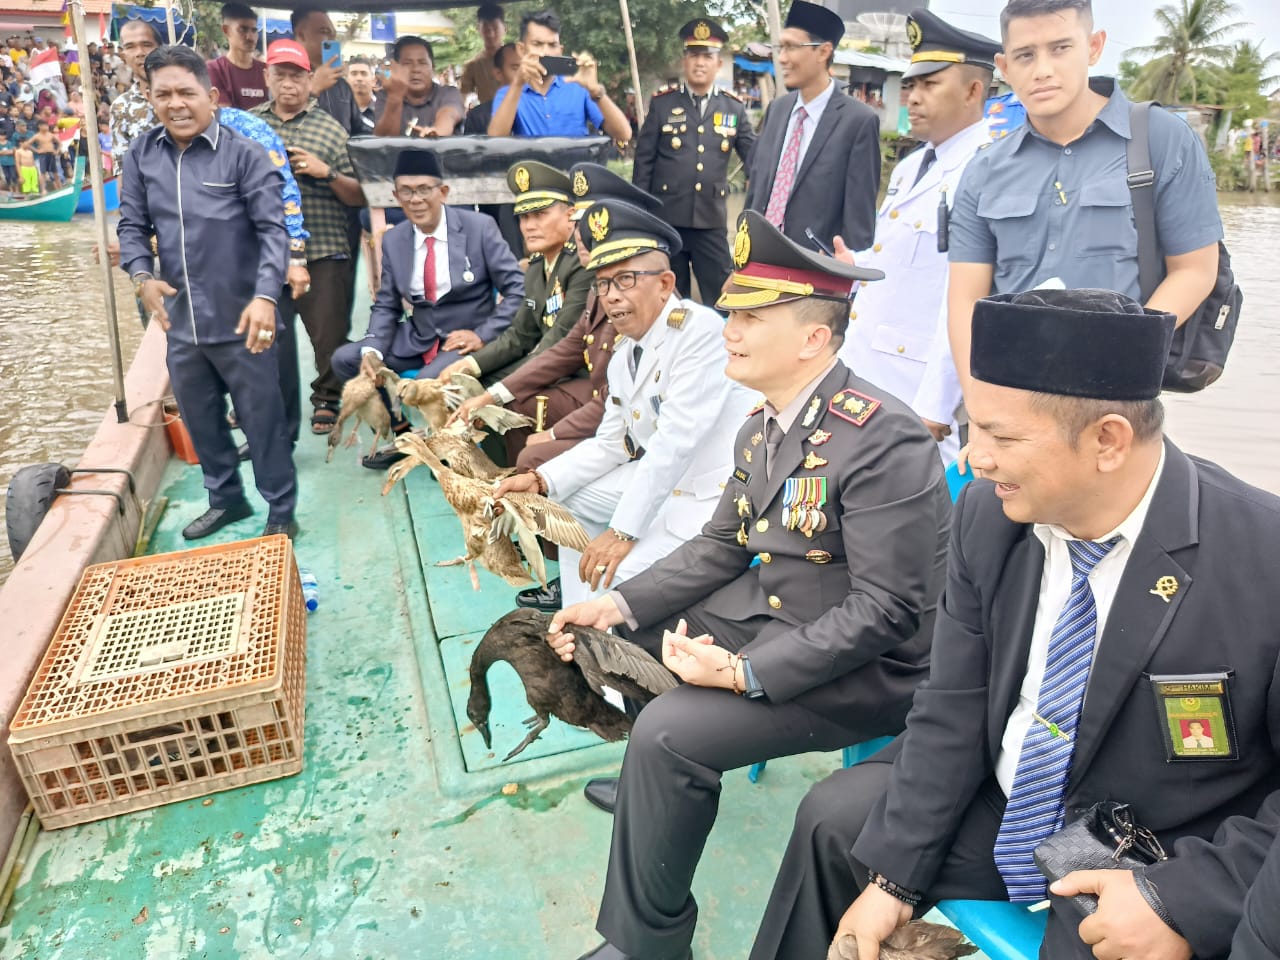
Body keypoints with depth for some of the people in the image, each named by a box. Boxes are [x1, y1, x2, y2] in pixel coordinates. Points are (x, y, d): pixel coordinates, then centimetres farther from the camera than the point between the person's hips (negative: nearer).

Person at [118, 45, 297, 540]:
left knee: (263, 421, 6)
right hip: (181, 323, 5)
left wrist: (265, 297, -27)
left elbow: (273, 229, -14)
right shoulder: (141, 155, 5)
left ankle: (281, 511, 23)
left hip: (242, 321, -5)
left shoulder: (244, 153, -8)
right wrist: (142, 277, -12)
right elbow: (133, 226, 8)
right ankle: (226, 498, 39)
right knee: (200, 422, 19)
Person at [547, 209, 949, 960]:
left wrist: (746, 673, -28)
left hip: (869, 667, -9)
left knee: (669, 733, -21)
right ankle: (655, 786, 38)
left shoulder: (880, 439, -25)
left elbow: (884, 610, -26)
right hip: (775, 615, 9)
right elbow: (721, 547, 8)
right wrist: (618, 605, -3)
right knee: (630, 635, 12)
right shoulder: (762, 429, 3)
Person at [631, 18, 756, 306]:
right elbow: (643, 162, 2)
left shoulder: (734, 108, 6)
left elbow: (755, 158, 7)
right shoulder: (662, 103, 1)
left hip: (711, 221, 1)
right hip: (666, 220, -1)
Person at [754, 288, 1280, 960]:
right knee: (834, 819, 5)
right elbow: (953, 712, -7)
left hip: (1156, 864, -4)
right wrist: (892, 878, -9)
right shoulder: (986, 515, -13)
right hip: (1000, 805, 4)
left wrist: (1185, 901, -26)